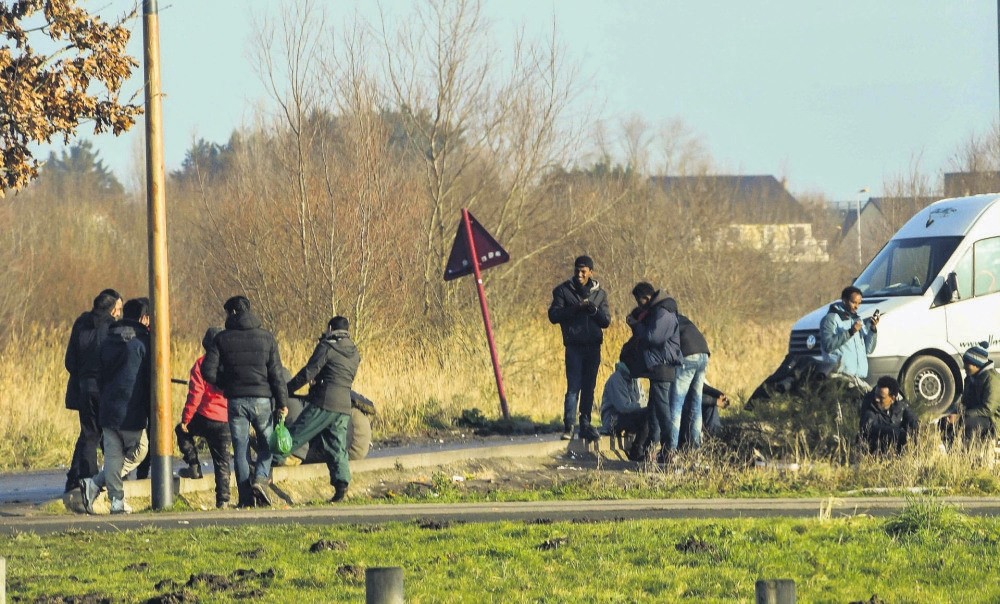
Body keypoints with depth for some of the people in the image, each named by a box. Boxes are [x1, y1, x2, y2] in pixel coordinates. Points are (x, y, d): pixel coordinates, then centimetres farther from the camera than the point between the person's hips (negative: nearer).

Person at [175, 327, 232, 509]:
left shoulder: (202, 363, -8)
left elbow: (195, 394, -12)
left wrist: (185, 419, -5)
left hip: (205, 418, -4)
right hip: (227, 421, 4)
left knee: (182, 432, 27)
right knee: (222, 461, 10)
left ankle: (194, 466, 18)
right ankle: (223, 499, 4)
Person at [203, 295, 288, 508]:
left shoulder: (222, 339, 0)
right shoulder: (266, 338, 2)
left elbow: (208, 371, -5)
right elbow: (276, 373, -2)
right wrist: (282, 402, 1)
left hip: (236, 400, 0)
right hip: (261, 399, 0)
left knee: (240, 448, 5)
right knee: (266, 442, 15)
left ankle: (246, 497, 1)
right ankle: (260, 478, -10)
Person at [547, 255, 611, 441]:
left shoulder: (599, 293, 11)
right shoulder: (563, 291, 2)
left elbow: (606, 321, 6)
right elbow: (553, 315, -7)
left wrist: (594, 310, -13)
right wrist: (575, 308, -18)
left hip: (593, 346, 3)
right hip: (574, 346, -3)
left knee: (589, 387, 7)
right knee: (574, 387, -11)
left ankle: (585, 425, 13)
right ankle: (568, 427, -12)